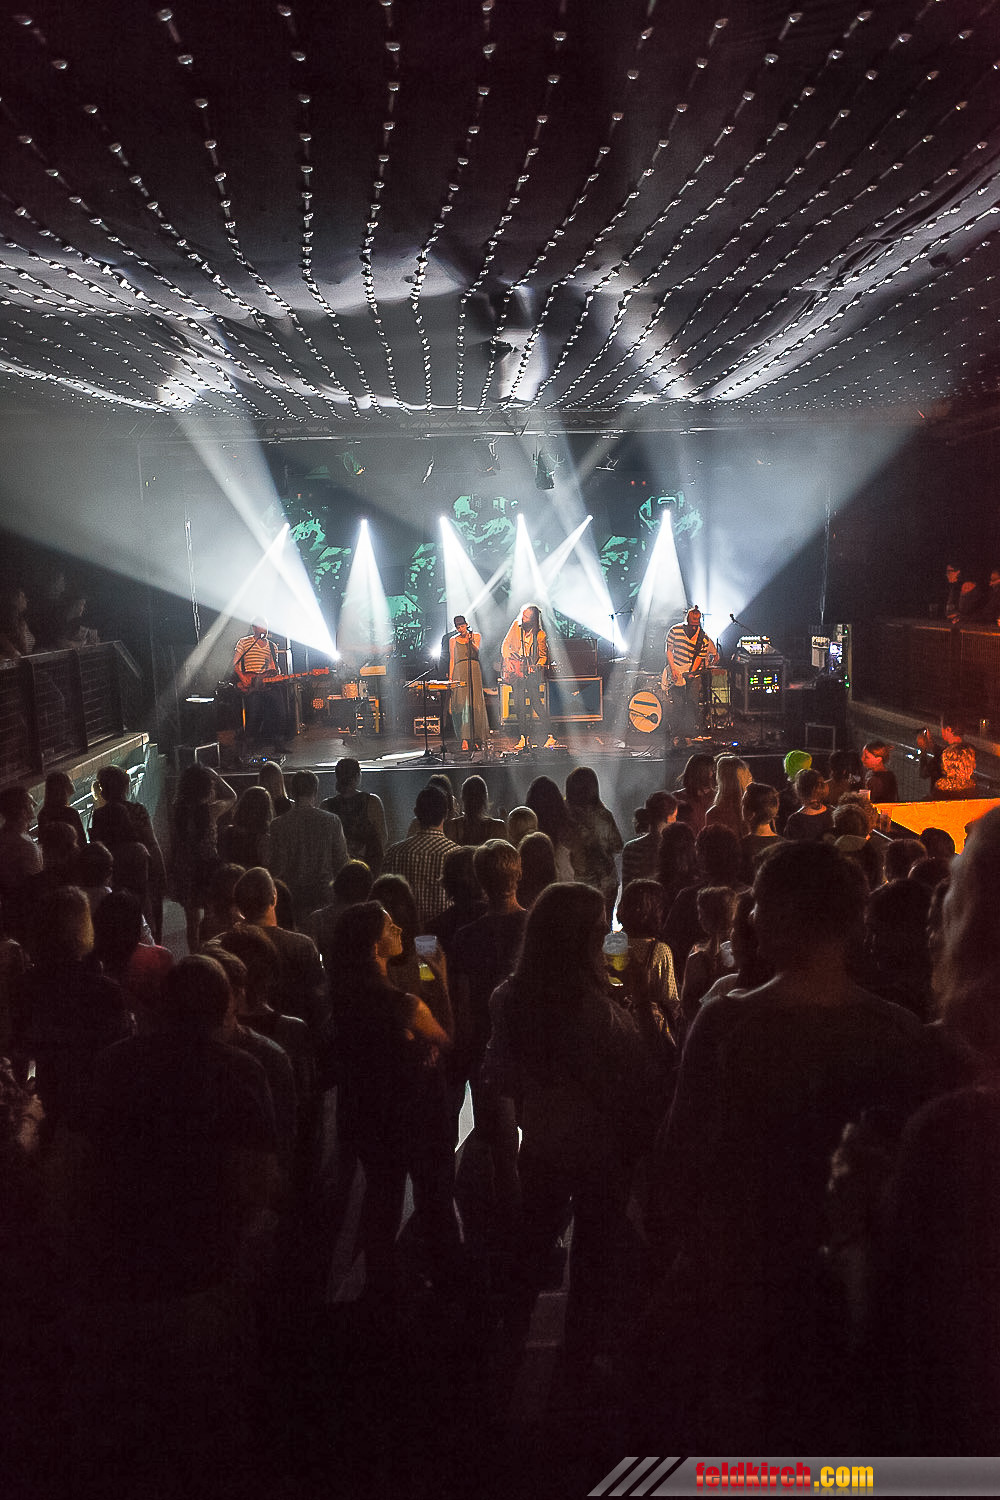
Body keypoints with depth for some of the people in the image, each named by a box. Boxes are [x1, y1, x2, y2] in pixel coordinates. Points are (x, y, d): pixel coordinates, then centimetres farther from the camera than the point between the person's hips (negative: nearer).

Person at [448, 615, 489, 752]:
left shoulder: (476, 636, 11)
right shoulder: (453, 640, 13)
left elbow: (478, 652, -3)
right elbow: (452, 660, 12)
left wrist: (471, 642, -19)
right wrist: (450, 677, 4)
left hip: (474, 671, 0)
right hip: (460, 672, 0)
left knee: (475, 704, -6)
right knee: (461, 703, -10)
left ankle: (476, 739, -2)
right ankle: (465, 739, -13)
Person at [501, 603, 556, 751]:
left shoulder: (540, 635, -1)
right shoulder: (516, 626, 4)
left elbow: (543, 656, 7)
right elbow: (506, 644, 10)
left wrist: (538, 666, -12)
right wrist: (507, 660, -3)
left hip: (531, 672, -3)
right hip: (516, 671, 3)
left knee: (536, 702, -11)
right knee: (519, 705, 1)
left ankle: (548, 735, -6)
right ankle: (524, 736, 10)